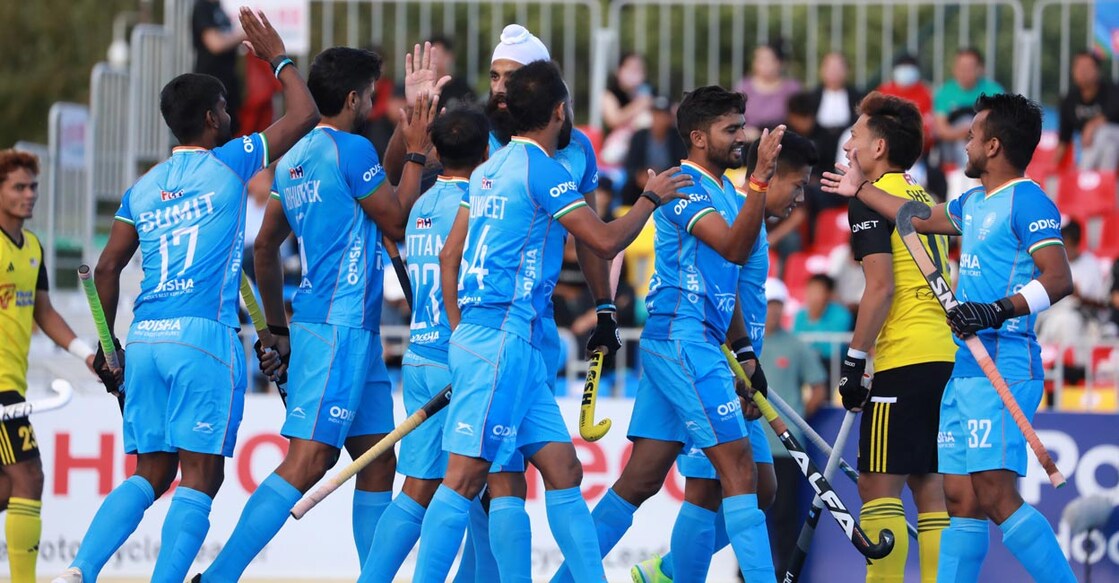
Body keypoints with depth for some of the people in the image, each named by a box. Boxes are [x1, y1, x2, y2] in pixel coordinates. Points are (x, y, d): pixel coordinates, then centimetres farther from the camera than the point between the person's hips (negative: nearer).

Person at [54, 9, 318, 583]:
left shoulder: (143, 188, 16)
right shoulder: (228, 164, 2)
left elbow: (107, 268, 15)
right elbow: (304, 115, 9)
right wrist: (278, 57, 24)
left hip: (145, 340, 6)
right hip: (204, 339, -6)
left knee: (150, 475, 10)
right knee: (200, 477, -3)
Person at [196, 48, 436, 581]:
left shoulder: (294, 159, 15)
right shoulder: (352, 150, -11)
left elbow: (264, 246, 20)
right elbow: (397, 221, -2)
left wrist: (278, 328, 28)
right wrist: (416, 153, 8)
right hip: (341, 329, -10)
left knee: (378, 461, 13)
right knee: (307, 462, -14)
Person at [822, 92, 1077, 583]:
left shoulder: (1026, 200, -9)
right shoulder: (975, 203, 19)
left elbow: (1058, 278, -19)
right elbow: (920, 218, 38)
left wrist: (996, 311, -30)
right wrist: (860, 190, 48)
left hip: (1003, 369, -9)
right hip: (965, 371, 9)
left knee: (997, 496, -18)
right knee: (961, 499, 7)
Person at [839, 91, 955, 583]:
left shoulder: (872, 199, -5)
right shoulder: (925, 199, 19)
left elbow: (881, 287, -14)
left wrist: (854, 358, -11)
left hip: (904, 359, -8)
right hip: (946, 357, 8)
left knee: (879, 486, -7)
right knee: (927, 485, 9)